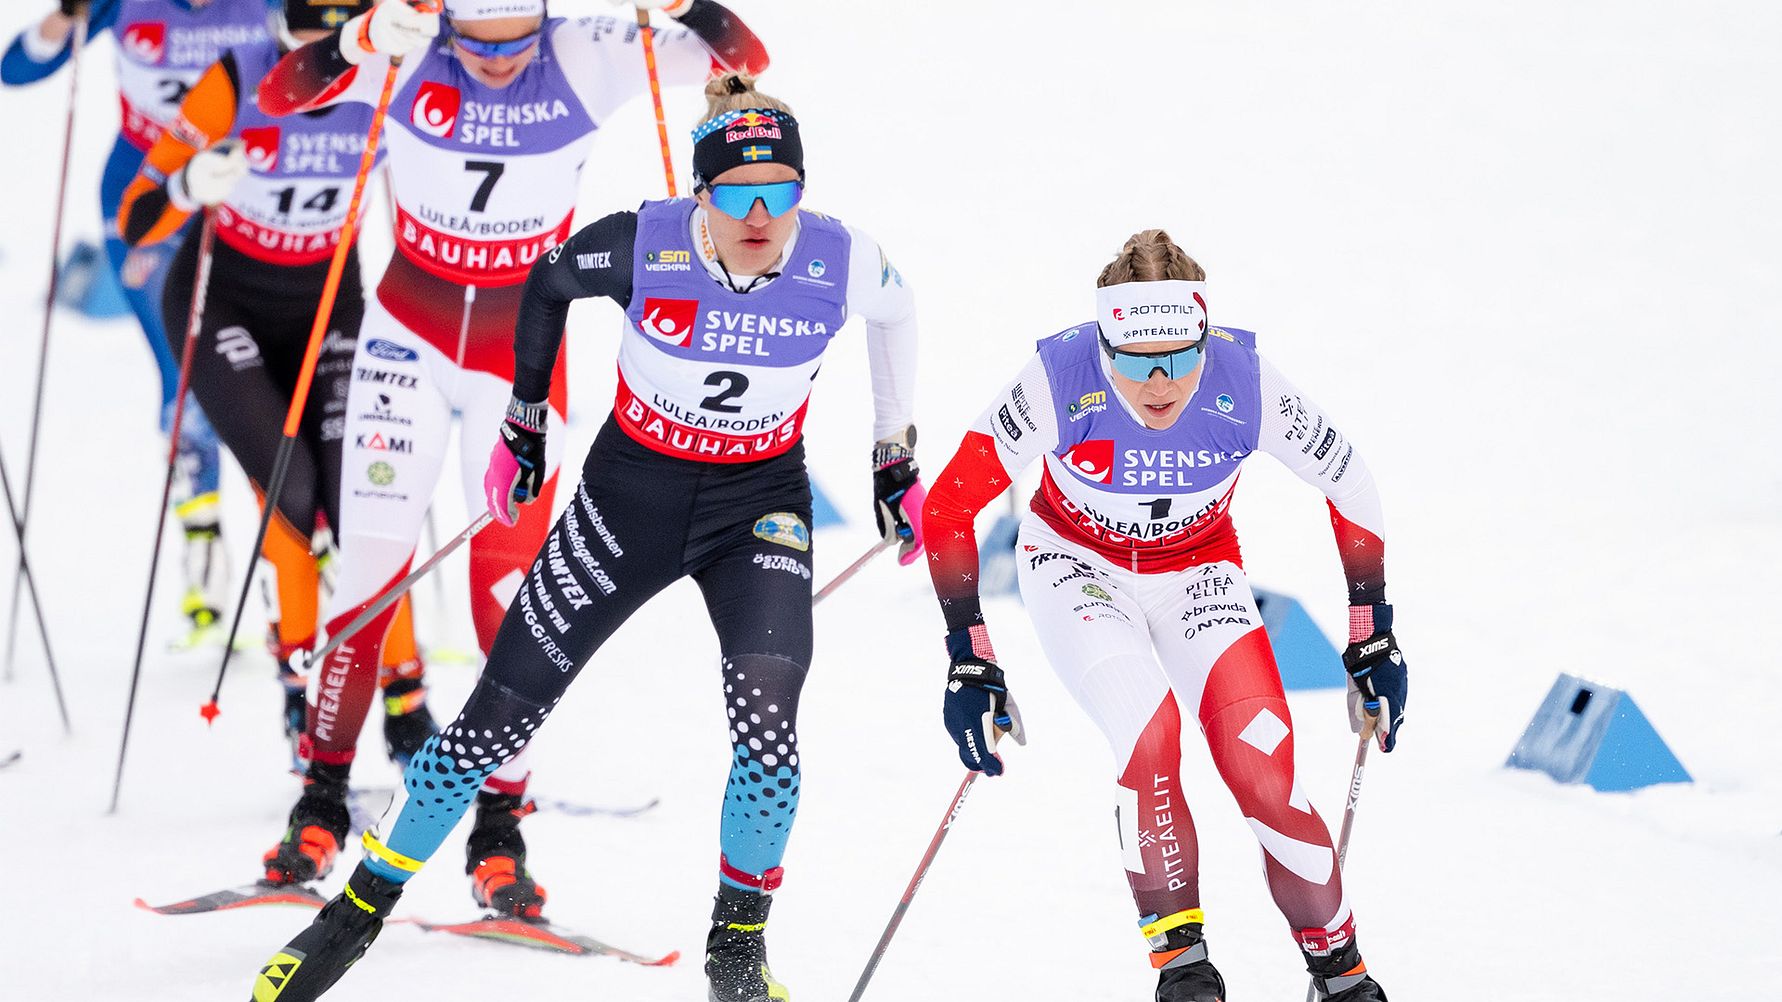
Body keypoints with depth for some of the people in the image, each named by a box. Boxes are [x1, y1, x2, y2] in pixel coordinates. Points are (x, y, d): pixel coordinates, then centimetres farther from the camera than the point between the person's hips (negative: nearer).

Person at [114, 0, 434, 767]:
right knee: (289, 486, -20)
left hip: (327, 302, 2)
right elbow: (135, 222, -22)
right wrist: (191, 188, -41)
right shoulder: (236, 85, -23)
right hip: (223, 301, -2)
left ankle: (404, 706, -5)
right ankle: (301, 683, -3)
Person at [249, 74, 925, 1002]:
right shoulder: (644, 245, -24)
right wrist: (524, 421, 9)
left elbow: (895, 309, 5)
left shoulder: (842, 263, -20)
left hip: (760, 505, 0)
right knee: (498, 716, 1)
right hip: (633, 487, 0)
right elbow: (548, 283, 0)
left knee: (765, 719, -23)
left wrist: (896, 456, 13)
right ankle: (362, 906, 19)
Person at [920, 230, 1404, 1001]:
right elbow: (949, 505, -22)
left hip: (1196, 574, 1)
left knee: (1262, 764, -17)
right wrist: (970, 665, -21)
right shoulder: (1062, 381, -32)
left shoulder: (1243, 383, -27)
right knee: (1147, 726, -27)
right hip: (1076, 563, -1)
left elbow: (1349, 487, -10)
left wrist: (1372, 642, -4)